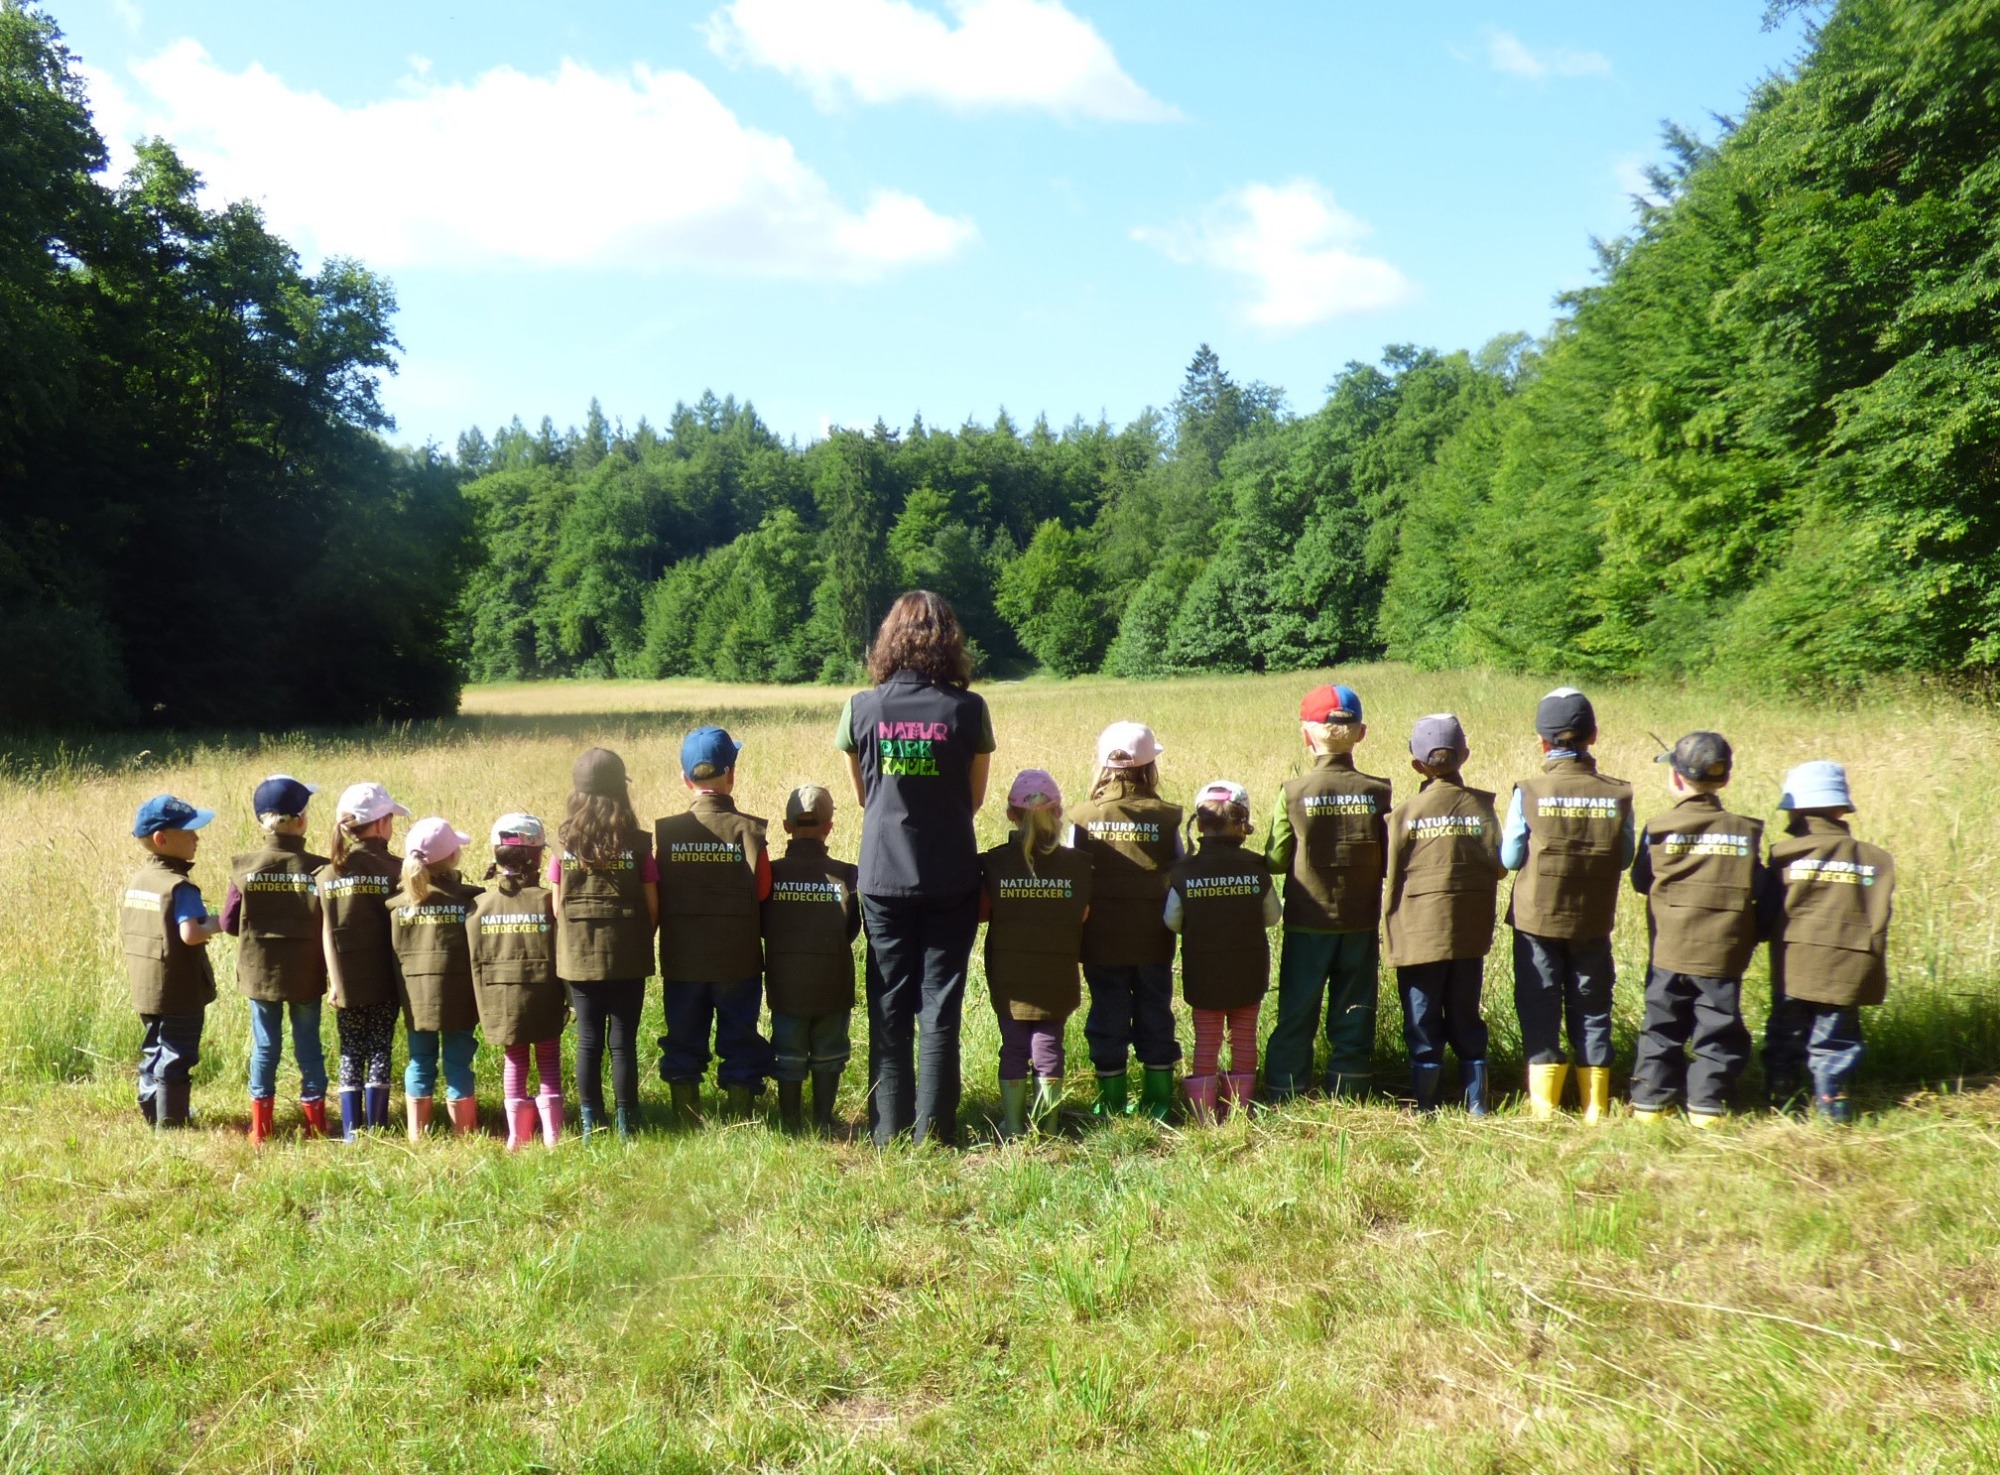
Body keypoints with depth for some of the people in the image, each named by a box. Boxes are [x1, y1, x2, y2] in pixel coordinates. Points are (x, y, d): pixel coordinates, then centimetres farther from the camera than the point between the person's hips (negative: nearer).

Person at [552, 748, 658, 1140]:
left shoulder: (565, 844, -4)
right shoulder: (637, 843, -8)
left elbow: (557, 907, -1)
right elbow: (652, 906, -6)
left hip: (578, 958, 1)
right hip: (627, 959, -1)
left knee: (588, 1041, 9)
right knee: (623, 1041, 6)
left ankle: (589, 1123, 16)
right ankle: (626, 1124, 12)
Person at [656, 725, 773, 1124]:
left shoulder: (664, 832, -6)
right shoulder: (748, 830, -11)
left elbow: (654, 900, -2)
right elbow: (763, 893, -9)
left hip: (682, 961, 2)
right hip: (739, 959, -2)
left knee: (684, 1043, 14)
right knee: (740, 1042, 10)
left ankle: (686, 1124, 18)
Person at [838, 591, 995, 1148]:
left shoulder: (861, 708, -4)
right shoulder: (969, 709, -7)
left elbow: (862, 795, 8)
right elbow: (976, 798, 5)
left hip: (883, 877, 1)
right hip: (952, 877, -1)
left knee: (888, 1006, 10)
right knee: (939, 1004, 6)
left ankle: (889, 1131, 13)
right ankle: (933, 1130, 9)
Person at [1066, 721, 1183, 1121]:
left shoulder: (1082, 818, -7)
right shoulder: (1165, 818, -7)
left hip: (1101, 939, 0)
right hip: (1153, 939, 0)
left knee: (1108, 1015, 10)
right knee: (1155, 1013, 13)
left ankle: (1112, 1102, 16)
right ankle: (1157, 1099, 19)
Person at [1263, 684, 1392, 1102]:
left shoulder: (1294, 792, -11)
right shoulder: (1378, 792, -7)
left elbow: (1275, 861, -6)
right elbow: (1392, 861, -2)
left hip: (1307, 924, -1)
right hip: (1361, 924, 1)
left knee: (1296, 1016, 9)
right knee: (1353, 1017, 12)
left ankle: (1284, 1099, 13)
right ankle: (1346, 1099, 18)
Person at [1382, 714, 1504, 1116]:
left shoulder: (1406, 812, -9)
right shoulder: (1481, 806, -4)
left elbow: (1394, 877, -4)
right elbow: (1499, 865, 1)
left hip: (1420, 932, -2)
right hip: (1470, 932, 2)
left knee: (1423, 1024, 6)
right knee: (1466, 1021, 14)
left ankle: (1424, 1108, 10)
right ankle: (1476, 1105, 17)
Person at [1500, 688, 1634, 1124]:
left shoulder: (1529, 793, -13)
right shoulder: (1617, 795, -8)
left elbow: (1510, 858, -9)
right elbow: (1625, 859, 0)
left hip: (1537, 919, -2)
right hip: (1594, 921, 2)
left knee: (1539, 1011, 8)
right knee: (1592, 1011, 13)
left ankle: (1543, 1106, 8)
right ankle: (1595, 1108, 18)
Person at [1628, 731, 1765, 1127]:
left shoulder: (1660, 829, -7)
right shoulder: (1745, 831, -2)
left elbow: (1640, 881, 4)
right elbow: (1758, 889, 4)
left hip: (1670, 951, 0)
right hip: (1724, 956, 0)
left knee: (1661, 1028, 10)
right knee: (1718, 1032, 9)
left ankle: (1649, 1102, 12)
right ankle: (1706, 1106, 9)